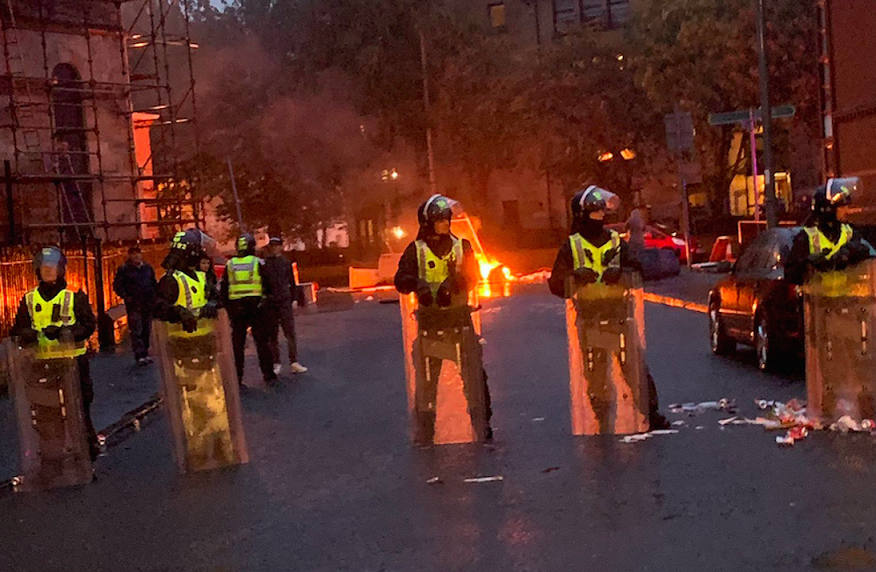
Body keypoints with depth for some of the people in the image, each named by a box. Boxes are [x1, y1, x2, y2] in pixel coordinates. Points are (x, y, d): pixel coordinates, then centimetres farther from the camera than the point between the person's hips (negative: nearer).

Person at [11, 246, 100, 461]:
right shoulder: (29, 300, 10)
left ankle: (89, 445, 13)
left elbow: (88, 324, -6)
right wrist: (26, 335, -15)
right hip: (42, 362, 3)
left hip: (73, 359, -3)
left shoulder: (75, 296, 0)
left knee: (79, 405, -1)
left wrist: (64, 332, -22)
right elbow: (18, 329, 9)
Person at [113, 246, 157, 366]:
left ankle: (145, 353, 18)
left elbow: (154, 283, 23)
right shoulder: (124, 269, 0)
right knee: (136, 331, -11)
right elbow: (117, 285, -2)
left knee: (146, 331, 9)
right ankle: (140, 356, -16)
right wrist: (126, 297, -13)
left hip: (147, 305, 5)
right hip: (134, 305, -5)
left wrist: (155, 296, 8)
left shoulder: (148, 268, 14)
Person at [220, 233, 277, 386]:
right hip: (255, 305, -2)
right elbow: (266, 285, 0)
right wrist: (265, 301, 12)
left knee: (237, 344, 9)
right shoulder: (258, 263, -2)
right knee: (261, 341, 5)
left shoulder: (230, 264, 5)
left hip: (236, 307, 2)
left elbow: (223, 289, 7)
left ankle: (237, 376, 9)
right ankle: (268, 374, 5)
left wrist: (226, 307, 12)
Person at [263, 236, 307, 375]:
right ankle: (276, 363, 13)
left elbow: (292, 283, 13)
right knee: (272, 335, 5)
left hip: (285, 302, 0)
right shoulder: (264, 263, 4)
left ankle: (294, 363, -3)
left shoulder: (286, 262, 9)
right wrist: (263, 298, -1)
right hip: (269, 304, 0)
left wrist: (293, 299, 7)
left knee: (290, 332, -5)